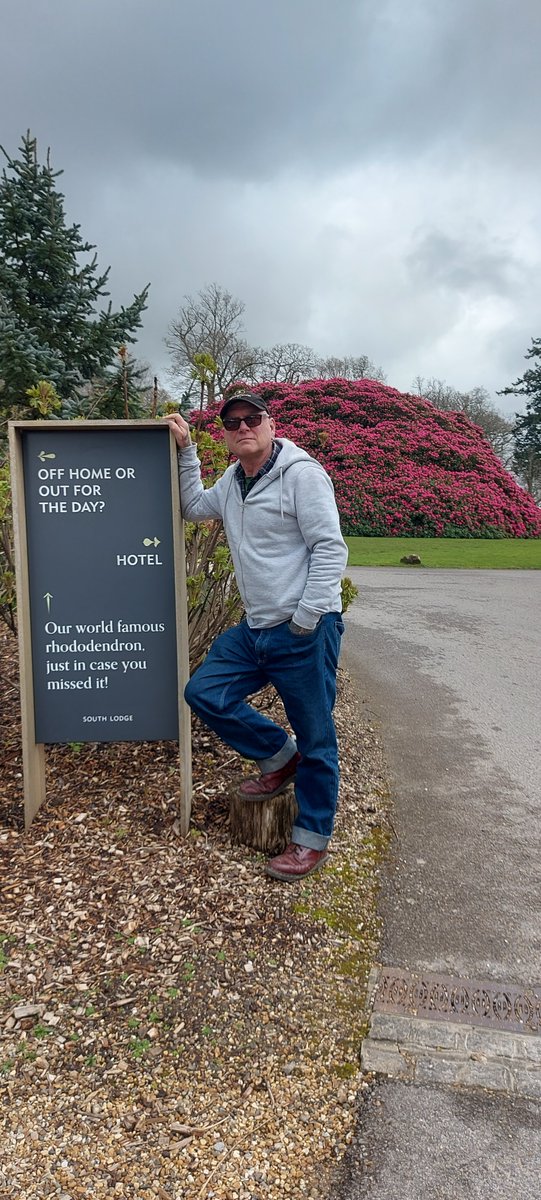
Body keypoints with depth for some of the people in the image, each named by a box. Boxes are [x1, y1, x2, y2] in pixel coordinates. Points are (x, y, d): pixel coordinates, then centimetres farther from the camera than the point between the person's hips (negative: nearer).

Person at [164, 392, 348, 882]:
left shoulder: (302, 473, -12)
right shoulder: (232, 482, 13)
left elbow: (331, 550, -16)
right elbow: (194, 507, 30)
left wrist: (305, 621, -18)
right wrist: (185, 450, 18)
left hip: (305, 632, -8)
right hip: (254, 628, 8)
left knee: (315, 738, 3)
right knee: (204, 692, 9)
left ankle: (312, 840, 20)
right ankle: (280, 756, 24)